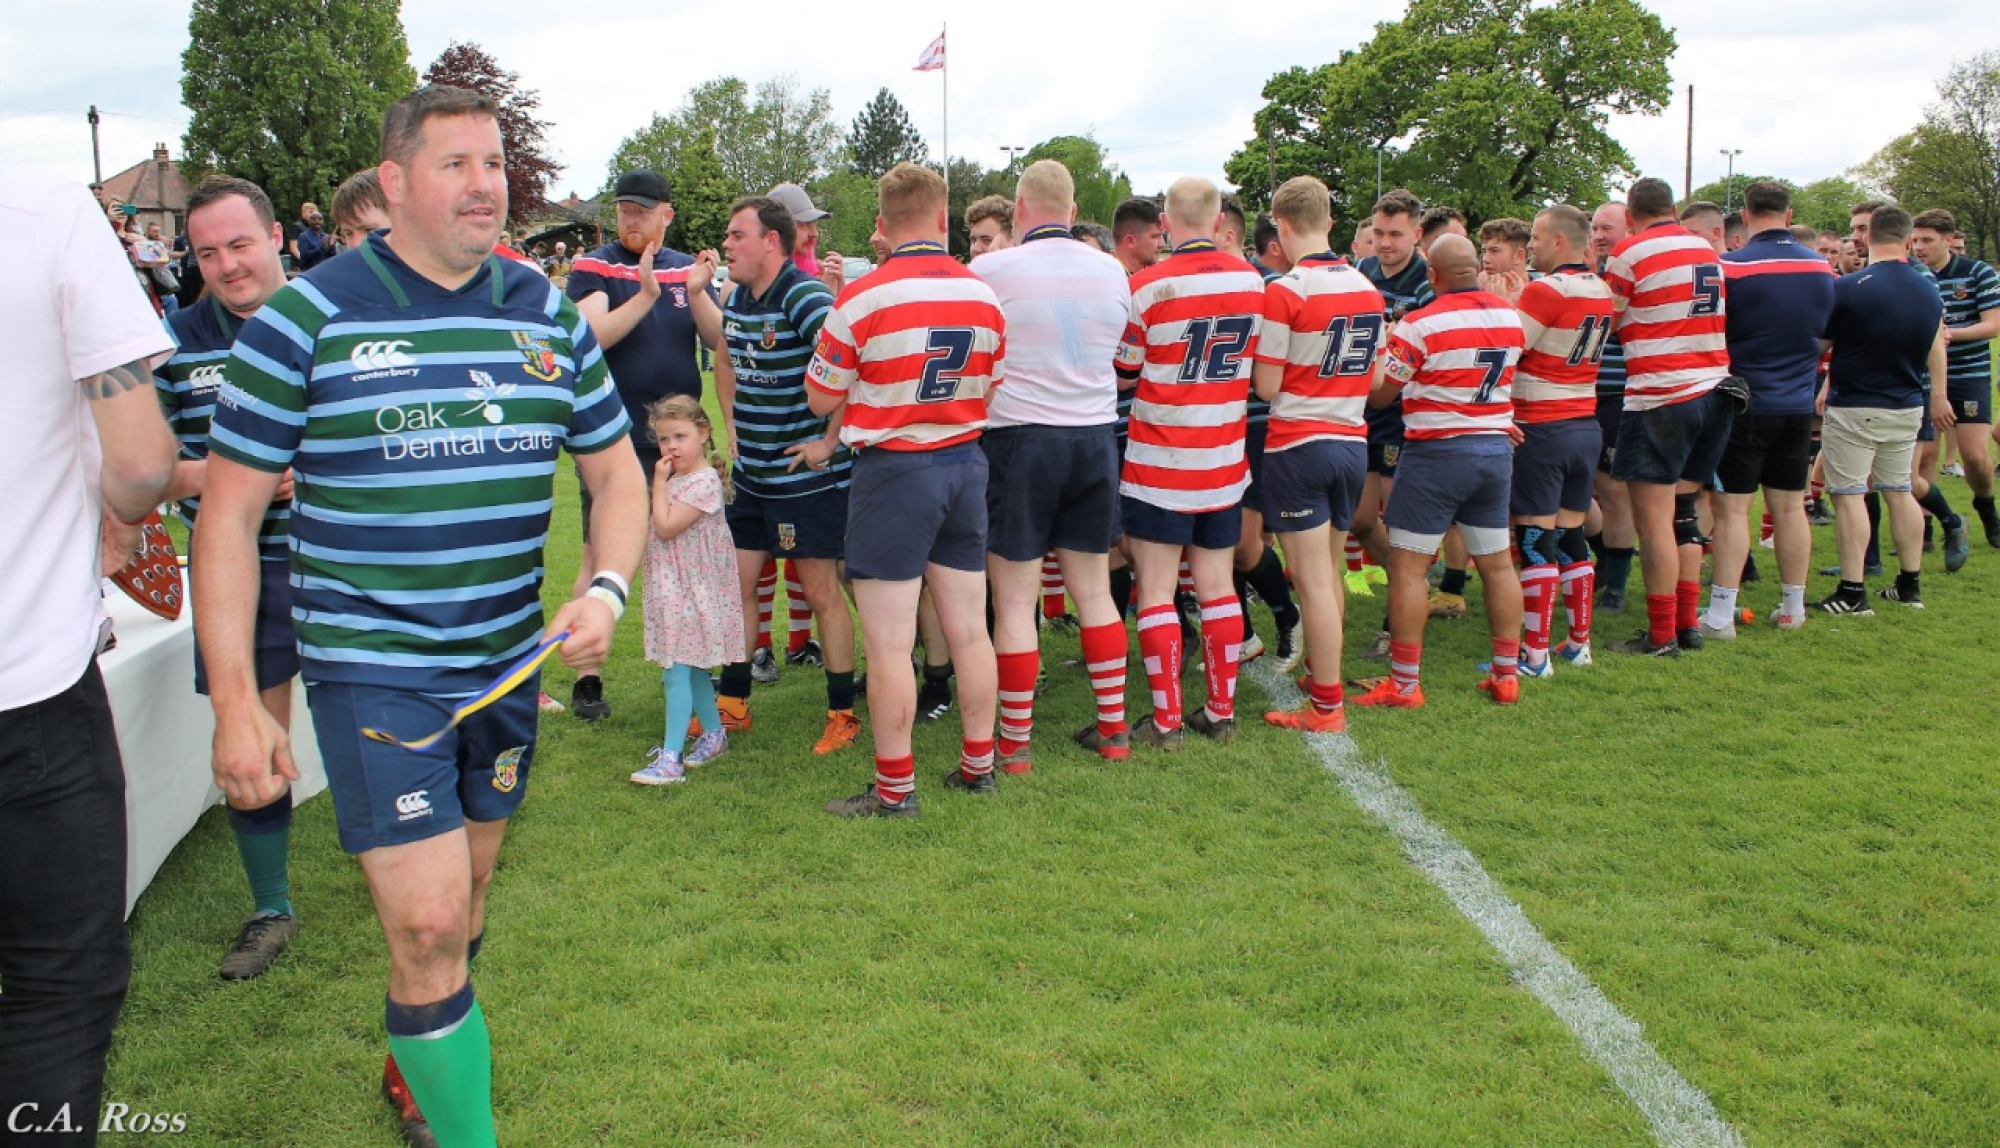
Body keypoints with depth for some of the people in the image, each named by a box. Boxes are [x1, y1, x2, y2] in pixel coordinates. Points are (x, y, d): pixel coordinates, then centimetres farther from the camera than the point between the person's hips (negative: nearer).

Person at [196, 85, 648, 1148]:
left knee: (463, 900, 20)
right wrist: (234, 702, -11)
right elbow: (228, 511, -7)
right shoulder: (306, 319, -9)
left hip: (508, 665, 5)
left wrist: (606, 590, -9)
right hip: (372, 670, -4)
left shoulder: (549, 316, 3)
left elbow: (616, 470, 10)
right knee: (427, 922, -10)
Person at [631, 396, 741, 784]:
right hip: (672, 590, 10)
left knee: (677, 672, -10)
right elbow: (658, 531, 15)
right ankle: (713, 734, 31)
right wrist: (661, 481, 8)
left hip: (690, 591, -10)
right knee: (691, 670, 17)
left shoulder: (704, 482, -18)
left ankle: (670, 759, -9)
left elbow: (665, 528, -21)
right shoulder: (676, 478, 12)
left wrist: (658, 483, -13)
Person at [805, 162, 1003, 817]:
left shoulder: (863, 300, -13)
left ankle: (895, 787, 9)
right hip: (965, 465, 6)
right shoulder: (984, 296, 2)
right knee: (969, 631, 13)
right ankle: (978, 764, 24)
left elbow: (821, 400, -4)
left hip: (894, 471, -5)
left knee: (889, 644, 1)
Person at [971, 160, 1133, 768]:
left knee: (1014, 600, 4)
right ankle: (1112, 728, 22)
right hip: (1097, 438, 4)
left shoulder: (989, 270, -11)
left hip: (1019, 438, -4)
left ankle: (1014, 743, 10)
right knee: (1094, 592, 15)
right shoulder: (1112, 271, 3)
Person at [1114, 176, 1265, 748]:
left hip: (1158, 464, -4)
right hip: (1225, 464, 4)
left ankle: (1165, 721, 4)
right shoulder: (1253, 281, -1)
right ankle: (1222, 711, 18)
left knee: (1156, 590, 2)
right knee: (1218, 587, 12)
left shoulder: (1147, 286, -14)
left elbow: (1123, 373, -4)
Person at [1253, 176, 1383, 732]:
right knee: (1329, 573, 18)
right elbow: (1375, 376, 14)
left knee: (1313, 581, -2)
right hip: (1353, 442, 7)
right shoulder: (1368, 289, 7)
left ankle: (1327, 706, 4)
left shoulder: (1284, 291, -14)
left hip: (1299, 445, -6)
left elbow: (1267, 387, -12)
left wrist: (1259, 355, 7)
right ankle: (1321, 674, 31)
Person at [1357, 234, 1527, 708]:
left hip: (1437, 452, -6)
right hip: (1497, 449, 7)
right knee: (1498, 564, 13)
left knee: (1407, 566, -1)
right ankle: (1506, 675, 20)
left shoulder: (1420, 324, -14)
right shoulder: (1511, 317, 6)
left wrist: (1382, 348, 10)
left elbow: (1378, 393, -6)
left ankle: (1405, 684, 1)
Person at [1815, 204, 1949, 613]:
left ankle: (1852, 592, -5)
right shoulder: (1929, 290, 4)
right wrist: (1938, 395, 30)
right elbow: (1936, 346, 18)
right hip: (1906, 408, 6)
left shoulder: (1848, 288, -17)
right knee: (1899, 492, 15)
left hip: (1852, 410, -6)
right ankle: (1910, 585, 21)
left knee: (1849, 495, -3)